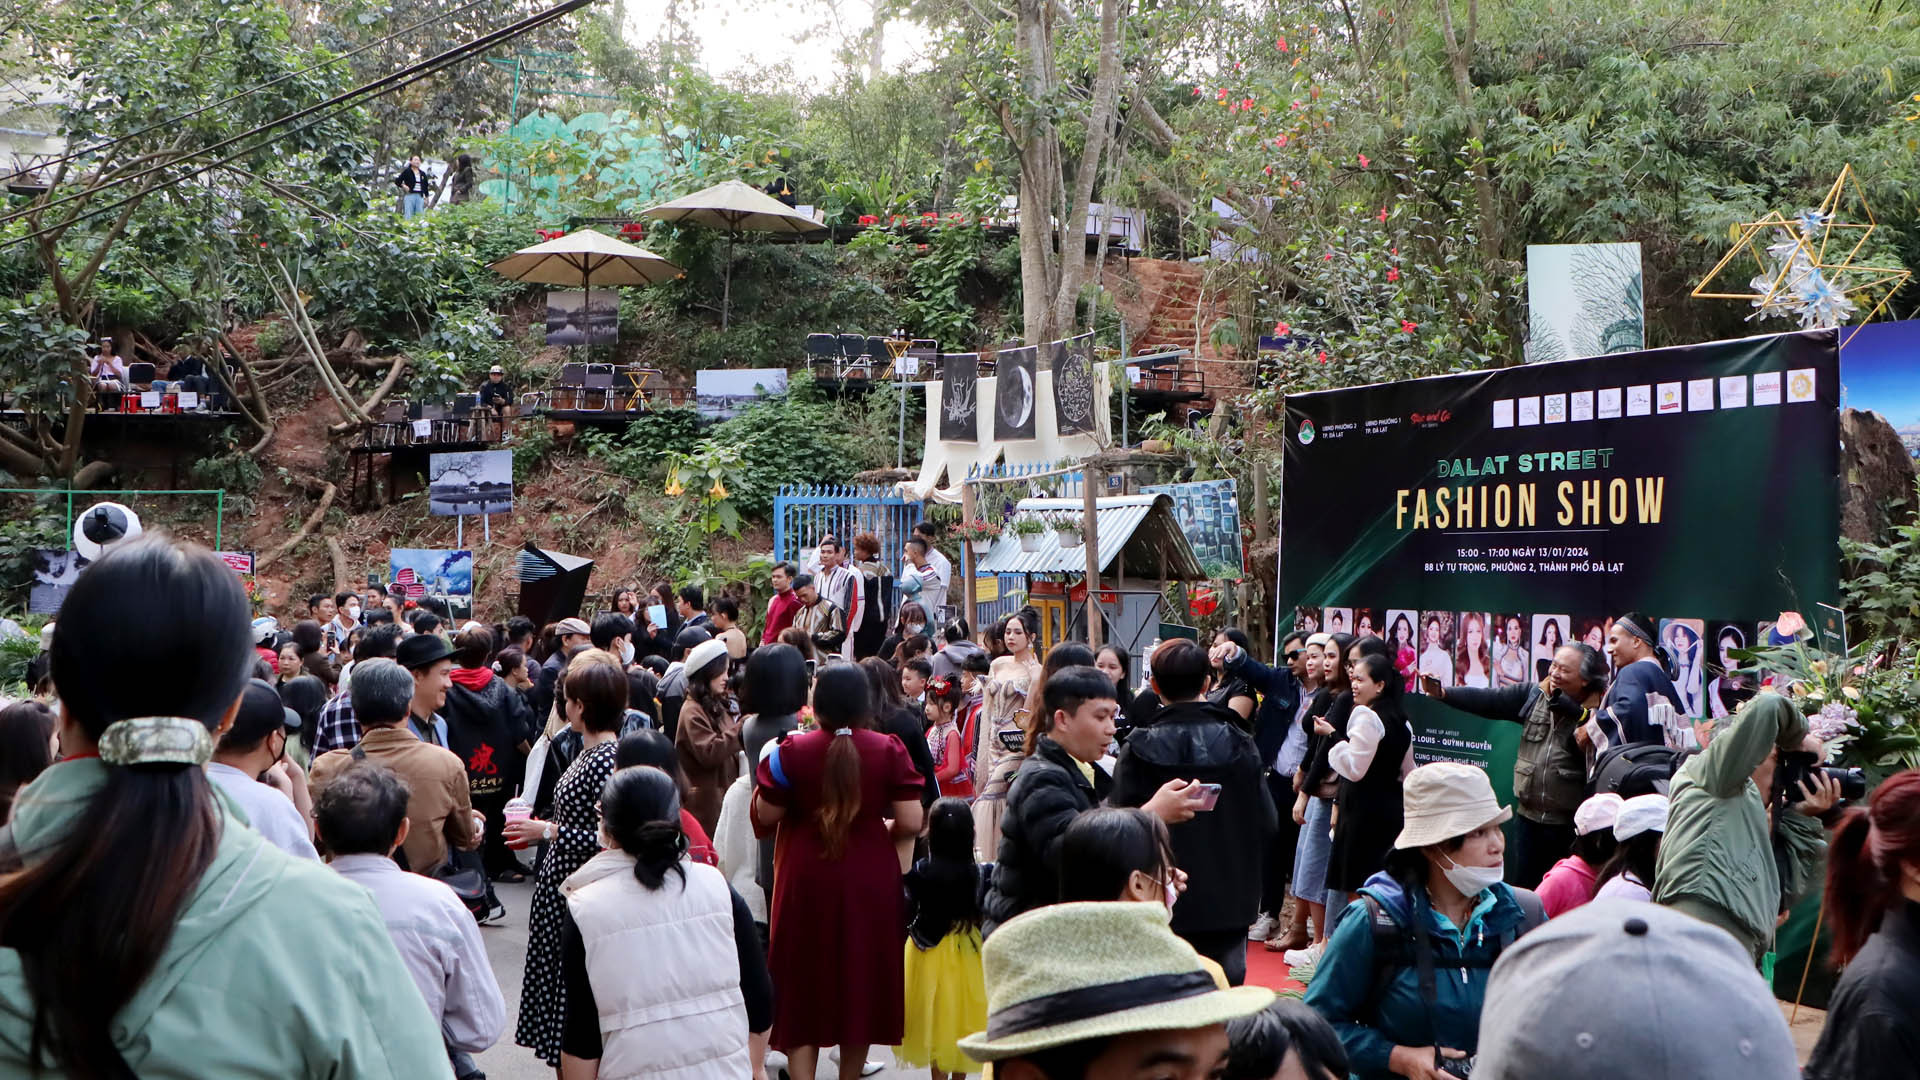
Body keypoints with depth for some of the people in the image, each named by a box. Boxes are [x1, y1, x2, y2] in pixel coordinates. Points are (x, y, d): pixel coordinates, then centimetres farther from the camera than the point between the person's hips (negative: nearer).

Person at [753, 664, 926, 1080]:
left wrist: (766, 775, 13)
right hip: (871, 884, 1)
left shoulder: (791, 750, -11)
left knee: (803, 987, 8)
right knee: (862, 982, 17)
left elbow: (765, 816, -3)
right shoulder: (889, 751, -9)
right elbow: (911, 822, -10)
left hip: (807, 883, -1)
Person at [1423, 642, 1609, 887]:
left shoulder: (1597, 713, -9)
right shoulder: (1534, 694, 5)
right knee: (1522, 885, 13)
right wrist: (1442, 692, -17)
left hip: (1570, 822, -4)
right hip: (1529, 815, 4)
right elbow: (1489, 701, -3)